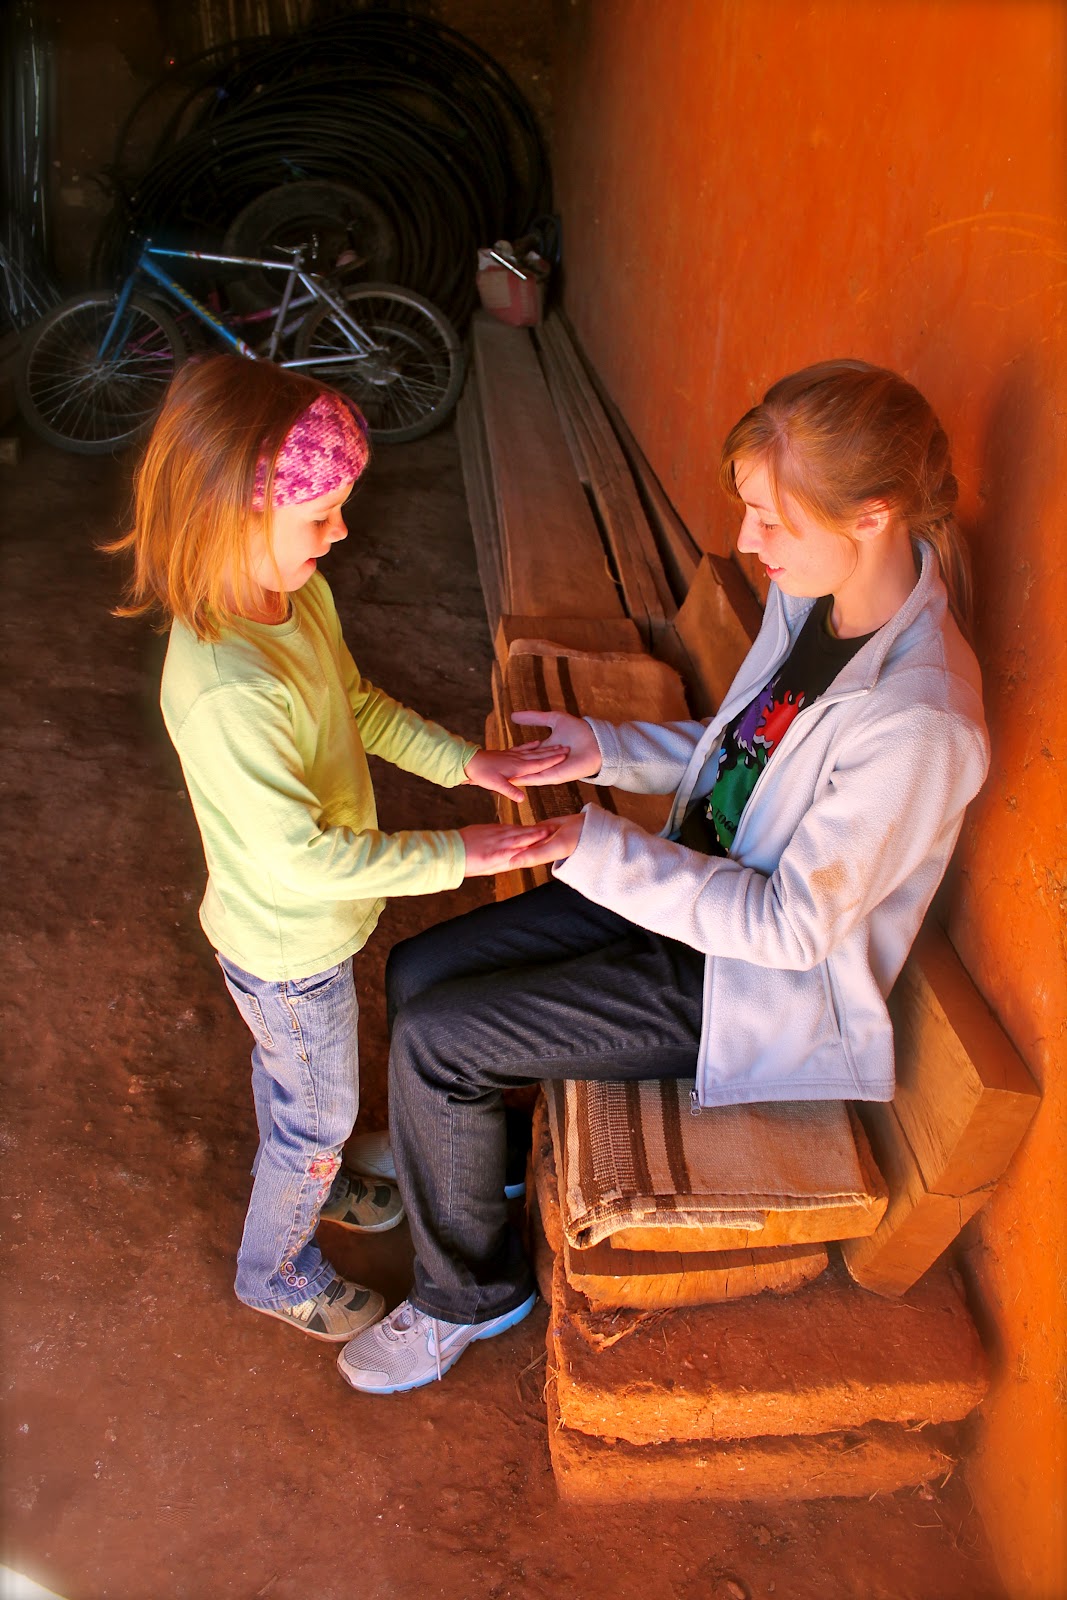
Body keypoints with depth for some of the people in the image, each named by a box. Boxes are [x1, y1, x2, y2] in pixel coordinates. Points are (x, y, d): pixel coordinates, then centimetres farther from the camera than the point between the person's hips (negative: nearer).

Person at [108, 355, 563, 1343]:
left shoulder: (299, 593, -11)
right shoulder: (225, 691, -40)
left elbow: (359, 704, 5)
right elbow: (303, 858, -33)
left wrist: (468, 762, -2)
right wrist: (454, 854, -27)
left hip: (299, 930, 8)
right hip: (291, 948, -8)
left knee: (288, 1073, 33)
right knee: (322, 1113, 18)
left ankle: (301, 1179, 64)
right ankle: (274, 1270, 48)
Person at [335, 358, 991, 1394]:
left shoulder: (916, 723, -31)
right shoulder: (815, 594, -5)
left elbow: (792, 923, -26)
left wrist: (597, 848, -26)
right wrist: (607, 749, -2)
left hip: (754, 988, -8)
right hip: (698, 889, 8)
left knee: (432, 1038, -11)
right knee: (418, 971, 5)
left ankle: (469, 1292, 16)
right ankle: (459, 1156, 34)